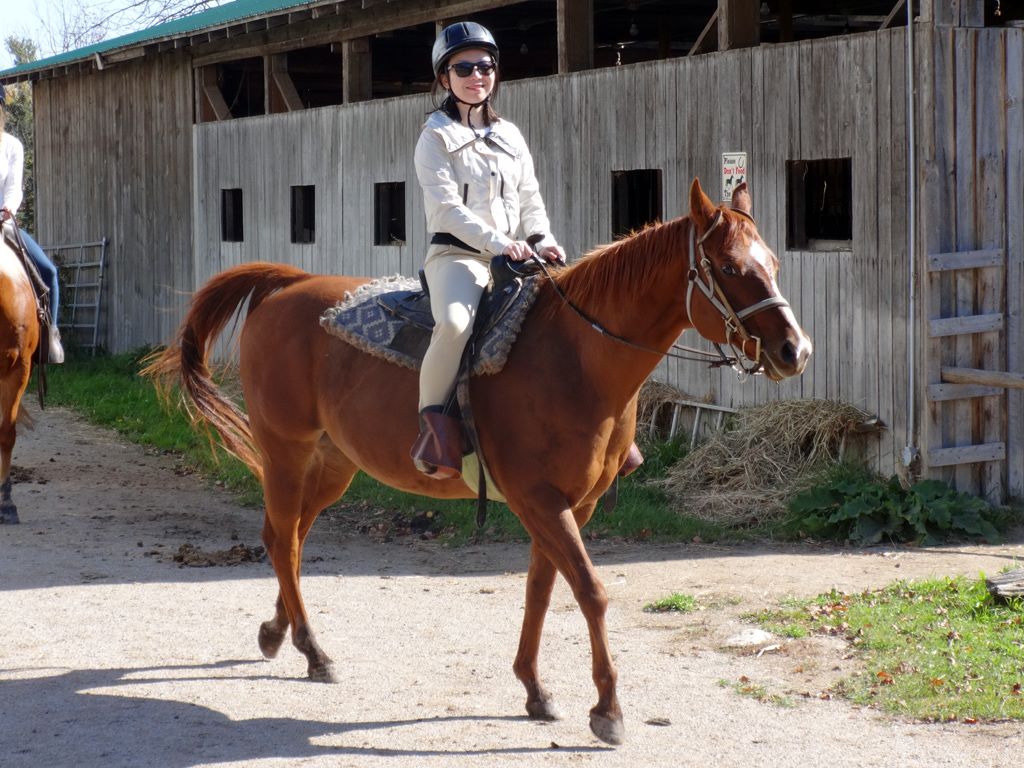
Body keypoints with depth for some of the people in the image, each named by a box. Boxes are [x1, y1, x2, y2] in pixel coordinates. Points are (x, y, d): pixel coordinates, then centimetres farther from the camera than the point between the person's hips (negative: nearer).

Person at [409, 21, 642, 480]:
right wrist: (495, 241, -23)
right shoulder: (436, 137, 1)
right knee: (455, 323, -38)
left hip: (515, 257, 6)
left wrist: (542, 241, -3)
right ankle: (433, 421, -23)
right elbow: (446, 207, -11)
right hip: (456, 254, -6)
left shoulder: (510, 136, 18)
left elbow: (530, 201, 18)